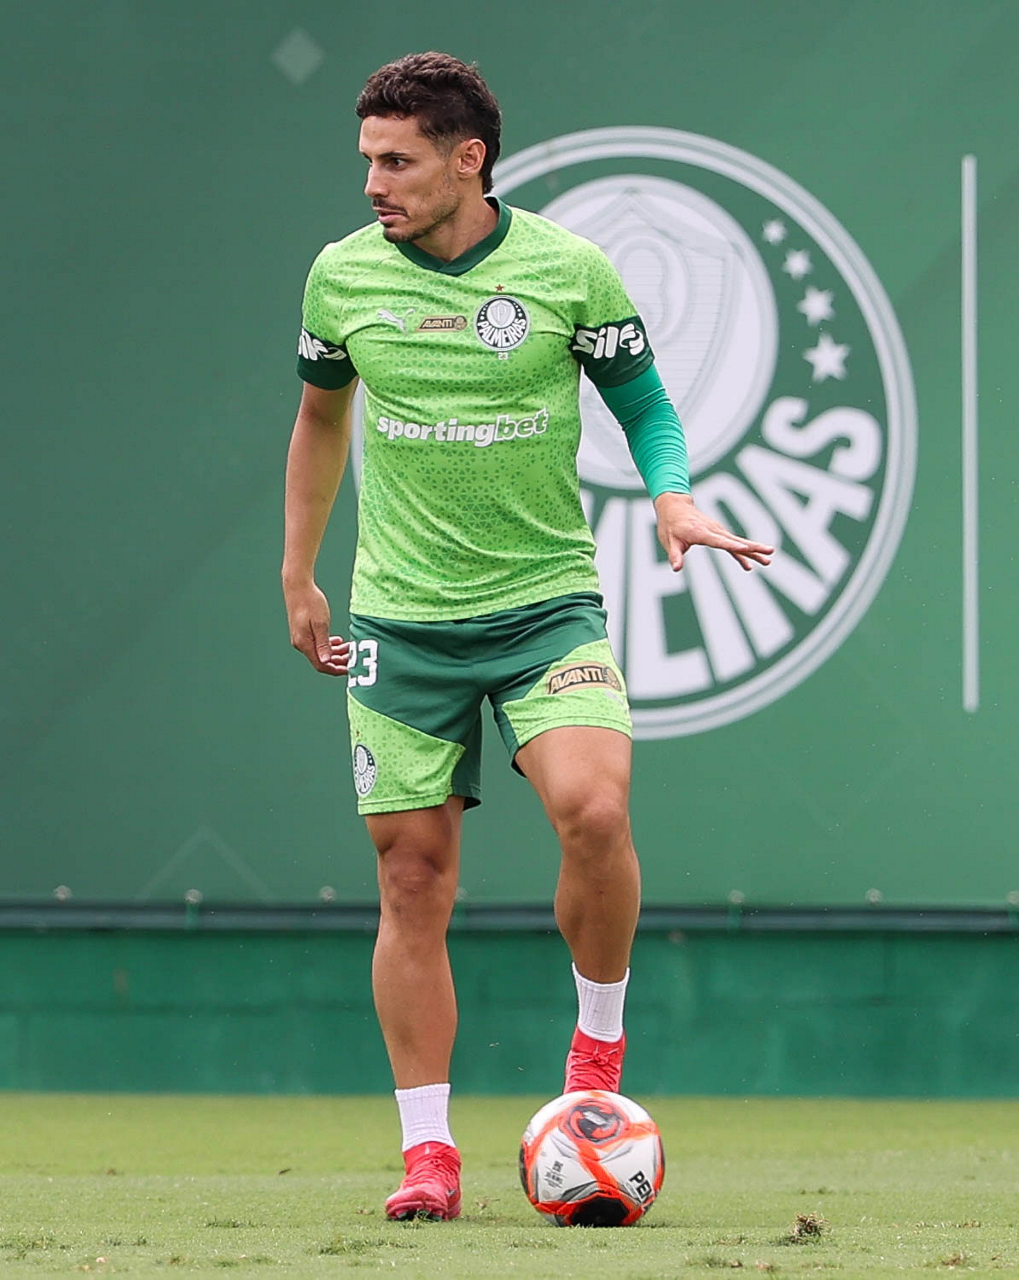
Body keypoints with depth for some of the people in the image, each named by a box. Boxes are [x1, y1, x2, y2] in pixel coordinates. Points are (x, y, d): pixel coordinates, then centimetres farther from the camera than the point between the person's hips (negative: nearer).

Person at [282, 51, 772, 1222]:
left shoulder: (568, 269, -6)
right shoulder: (343, 276, 1)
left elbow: (644, 406, 6)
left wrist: (673, 500, -14)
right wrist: (298, 576, 20)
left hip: (545, 600, -2)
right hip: (401, 619, 2)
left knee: (593, 809, -24)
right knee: (413, 879, 0)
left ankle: (599, 1036, 1)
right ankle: (428, 1154, 8)